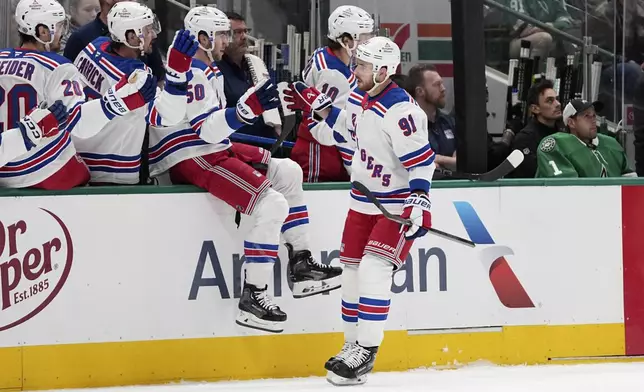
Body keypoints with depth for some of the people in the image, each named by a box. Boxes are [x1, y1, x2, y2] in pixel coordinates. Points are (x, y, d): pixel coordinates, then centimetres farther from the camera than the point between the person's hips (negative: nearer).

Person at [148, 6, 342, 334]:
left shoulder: (207, 71, 18)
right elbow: (209, 129, -27)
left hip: (213, 150, 11)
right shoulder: (190, 73, -16)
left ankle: (300, 267, 11)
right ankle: (252, 298, -20)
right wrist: (248, 108, -38)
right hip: (191, 161, -11)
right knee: (272, 205, -21)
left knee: (288, 172, 12)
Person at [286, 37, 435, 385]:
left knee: (373, 268, -19)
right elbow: (333, 128, 23)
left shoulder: (400, 110, -23)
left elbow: (420, 159, -26)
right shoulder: (360, 102, 4)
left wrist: (419, 201, -33)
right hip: (364, 200, 9)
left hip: (397, 205, -9)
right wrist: (318, 105, 8)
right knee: (351, 271, 8)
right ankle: (352, 346, 20)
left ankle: (365, 351, -13)